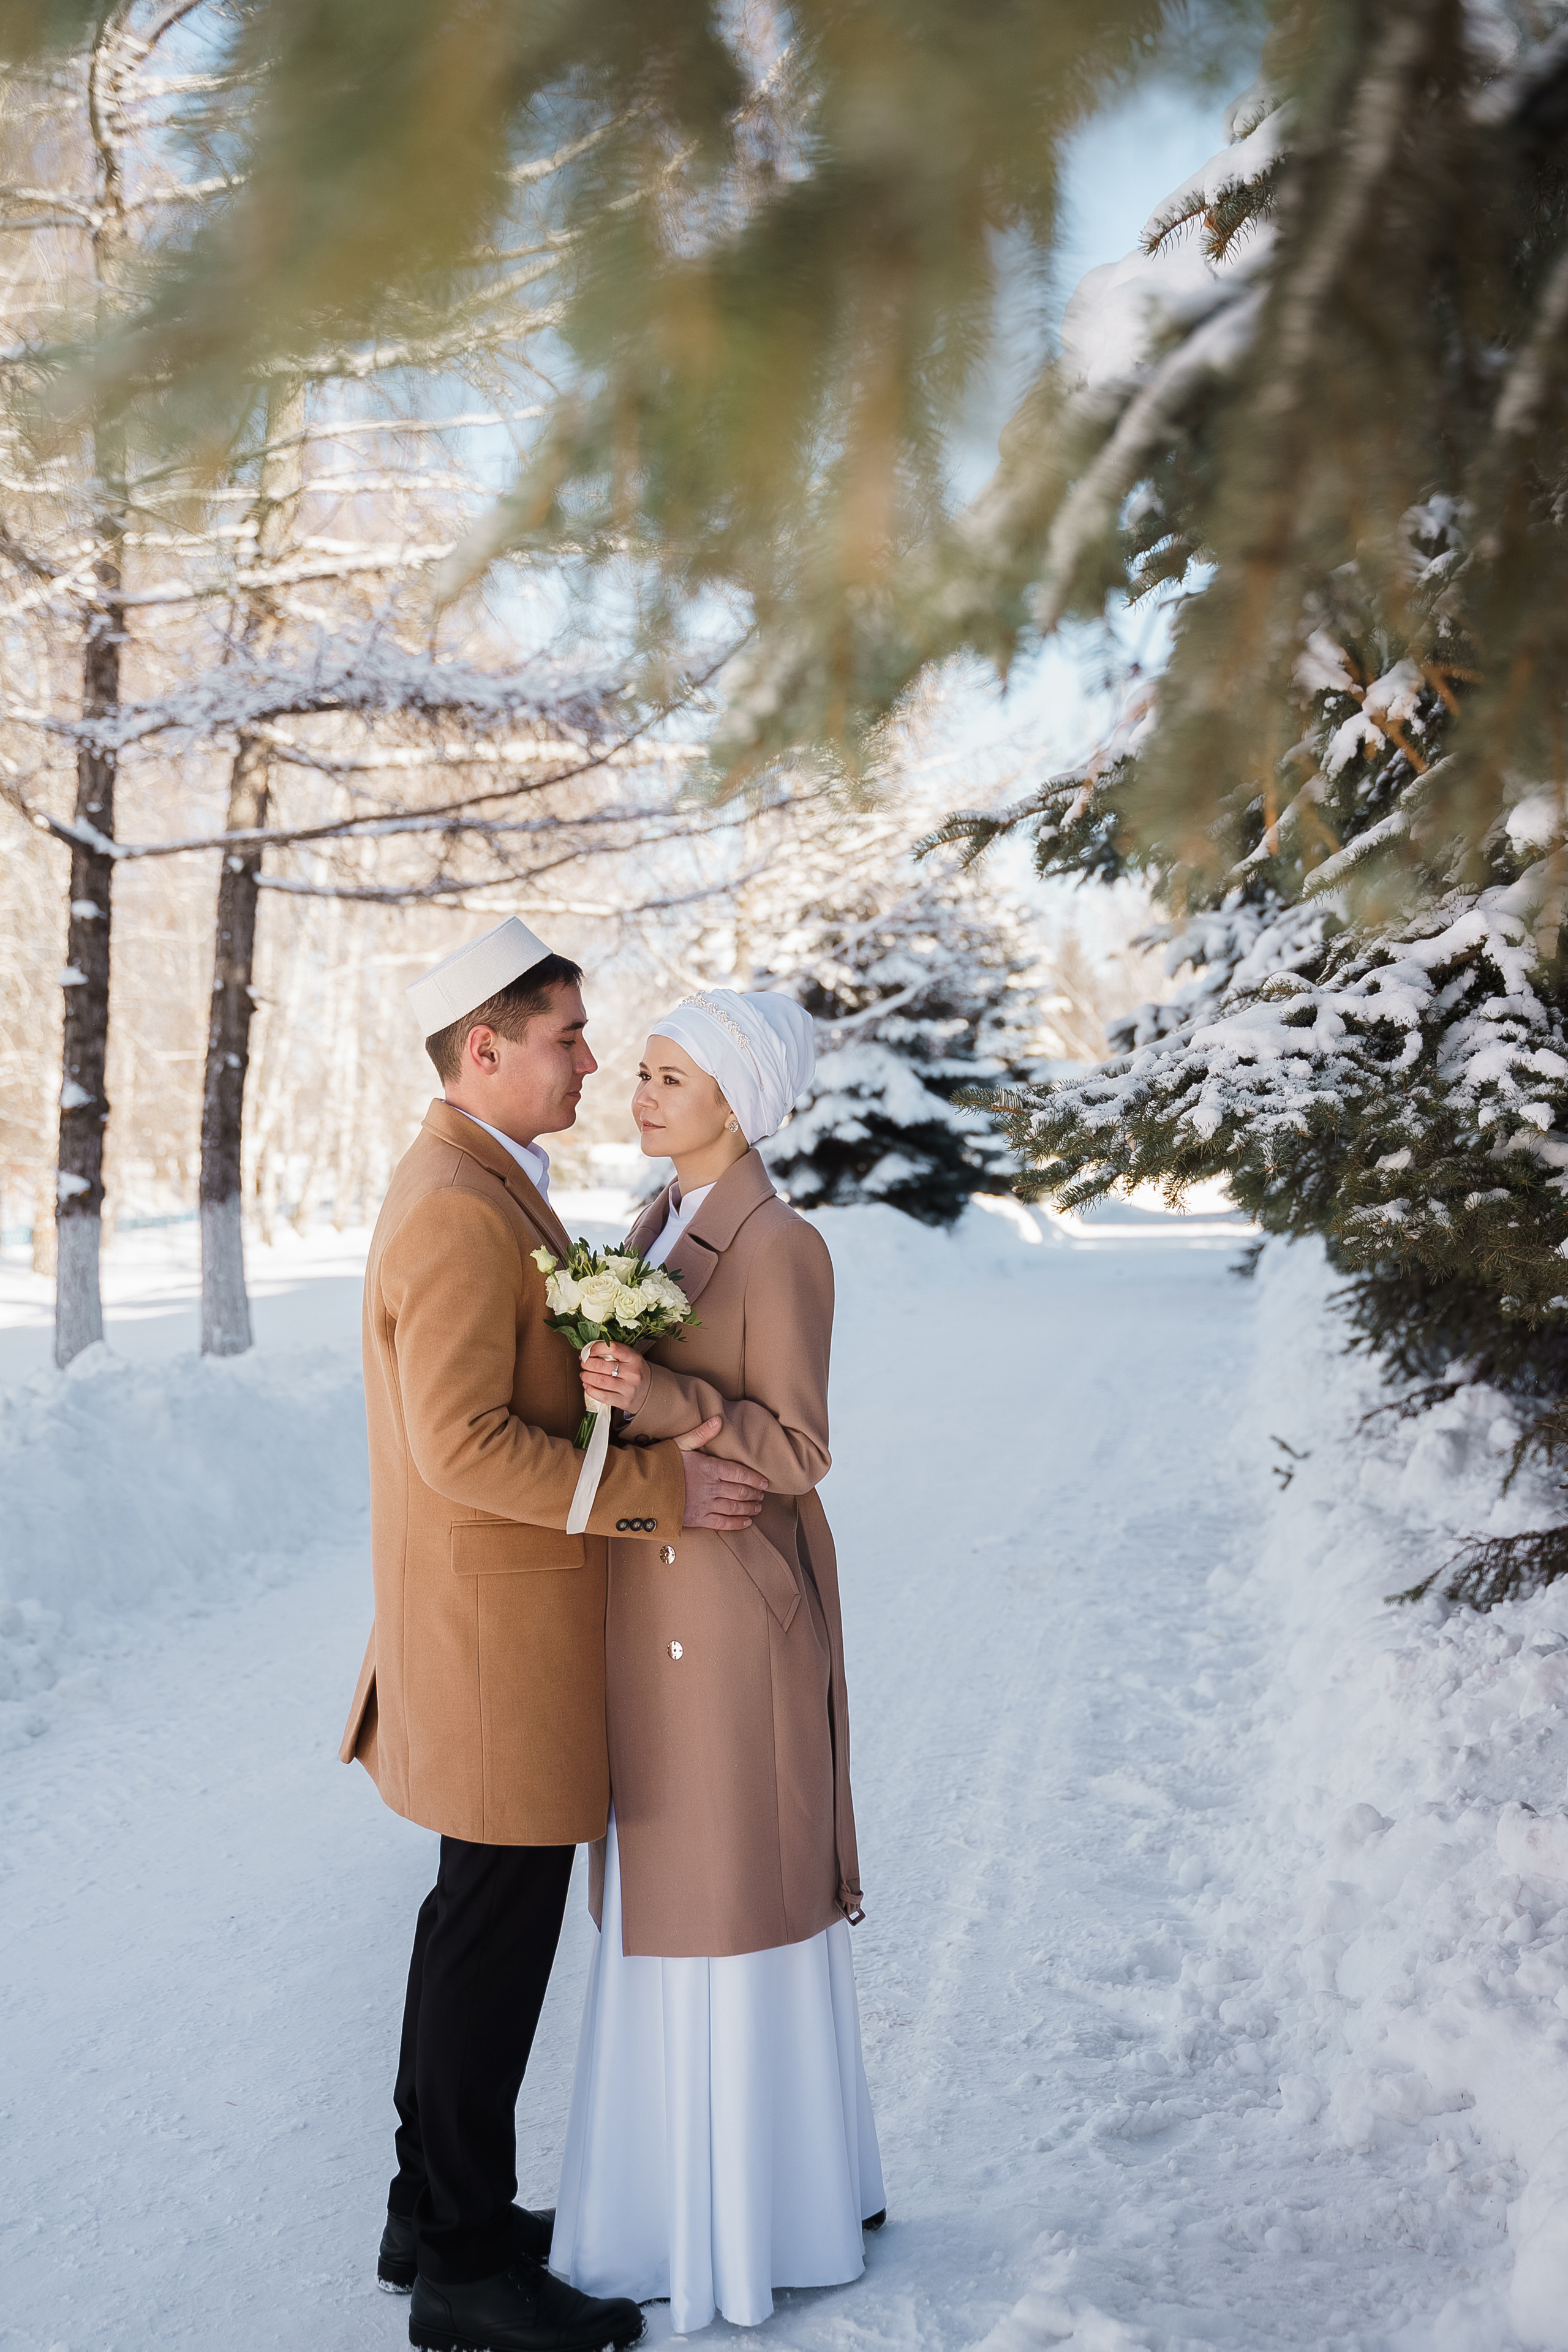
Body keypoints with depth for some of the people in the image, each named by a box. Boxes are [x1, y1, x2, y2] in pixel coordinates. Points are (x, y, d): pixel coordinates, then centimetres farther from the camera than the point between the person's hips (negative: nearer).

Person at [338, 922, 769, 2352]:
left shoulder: (477, 1184, 12)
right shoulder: (461, 1210, -22)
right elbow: (465, 1445, -26)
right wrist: (658, 1493, -22)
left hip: (488, 1615, 11)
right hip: (498, 1626, -11)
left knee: (481, 1916, 19)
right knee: (500, 1930, 1)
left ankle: (433, 2206, 34)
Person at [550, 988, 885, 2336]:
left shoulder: (782, 1249, -16)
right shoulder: (660, 1226, 10)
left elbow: (798, 1454, -16)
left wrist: (670, 1403, -28)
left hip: (735, 1607, -8)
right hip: (651, 1598, 8)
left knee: (739, 1897, 4)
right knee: (666, 1893, 17)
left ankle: (763, 2211, 21)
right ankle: (690, 2169, 33)